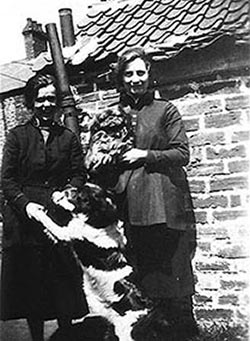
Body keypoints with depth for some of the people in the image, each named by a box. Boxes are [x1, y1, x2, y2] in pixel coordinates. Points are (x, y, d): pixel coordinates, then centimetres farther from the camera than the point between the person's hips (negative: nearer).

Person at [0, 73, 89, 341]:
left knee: (65, 279, 3)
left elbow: (79, 175, 6)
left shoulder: (68, 138, 9)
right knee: (30, 281, 5)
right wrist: (25, 204, -14)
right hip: (25, 220, -1)